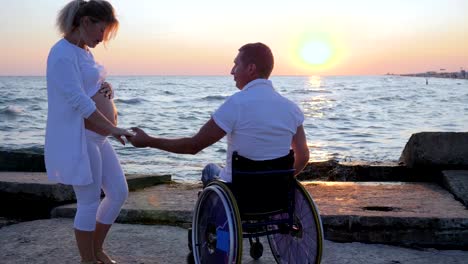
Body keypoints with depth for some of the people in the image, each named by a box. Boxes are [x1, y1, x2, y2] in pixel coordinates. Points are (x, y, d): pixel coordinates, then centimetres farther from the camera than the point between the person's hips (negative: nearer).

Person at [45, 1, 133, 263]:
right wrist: (113, 129, -20)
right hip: (78, 138, -10)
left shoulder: (85, 51, 14)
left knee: (119, 193, 12)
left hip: (97, 136, 10)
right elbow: (79, 102, -21)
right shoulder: (63, 54, -16)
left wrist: (107, 88, 1)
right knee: (90, 203, 0)